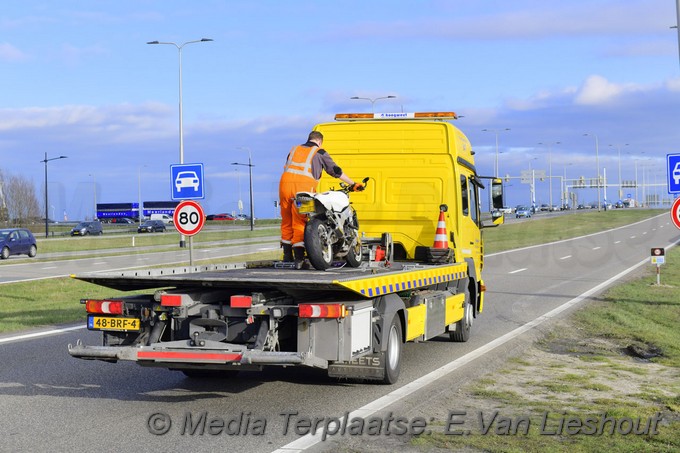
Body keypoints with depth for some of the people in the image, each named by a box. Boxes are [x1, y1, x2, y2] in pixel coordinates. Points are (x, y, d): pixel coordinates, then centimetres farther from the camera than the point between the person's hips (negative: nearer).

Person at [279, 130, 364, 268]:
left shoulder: (294, 149, 25)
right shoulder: (319, 153, 12)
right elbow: (335, 171, 10)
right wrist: (353, 184, 15)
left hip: (285, 184, 4)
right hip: (304, 187, -4)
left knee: (287, 222, 12)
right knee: (299, 223, 0)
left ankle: (287, 256, 15)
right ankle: (298, 258, -5)